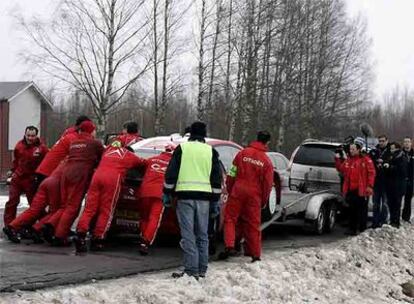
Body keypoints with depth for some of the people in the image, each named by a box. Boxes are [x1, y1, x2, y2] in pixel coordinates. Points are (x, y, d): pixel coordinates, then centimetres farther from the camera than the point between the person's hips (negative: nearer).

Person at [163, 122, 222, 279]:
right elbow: (217, 177, 10)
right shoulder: (211, 151, 12)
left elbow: (171, 172, 1)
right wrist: (215, 199, 13)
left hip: (185, 195, -3)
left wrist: (167, 193, 7)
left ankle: (191, 270, -9)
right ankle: (202, 270, 14)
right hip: (204, 197, 3)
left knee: (188, 234, -4)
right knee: (202, 235, 11)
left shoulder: (182, 148, 5)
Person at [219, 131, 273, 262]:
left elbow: (232, 174, 2)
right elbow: (268, 183, 3)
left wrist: (229, 190, 12)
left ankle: (229, 246, -8)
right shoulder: (267, 161, 1)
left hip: (238, 191, -1)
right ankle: (255, 254, 12)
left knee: (230, 218, 7)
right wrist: (264, 200, 14)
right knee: (253, 223, 9)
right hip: (254, 194, 1)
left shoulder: (242, 153, 0)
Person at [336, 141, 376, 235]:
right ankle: (352, 228, 16)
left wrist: (370, 186, -15)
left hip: (361, 190, -5)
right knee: (352, 210, 9)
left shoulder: (366, 160, -4)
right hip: (350, 189, 6)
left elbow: (371, 173, -9)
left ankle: (362, 229, 9)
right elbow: (341, 169, 21)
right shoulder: (348, 160, 14)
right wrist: (337, 160, 8)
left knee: (362, 210, 2)